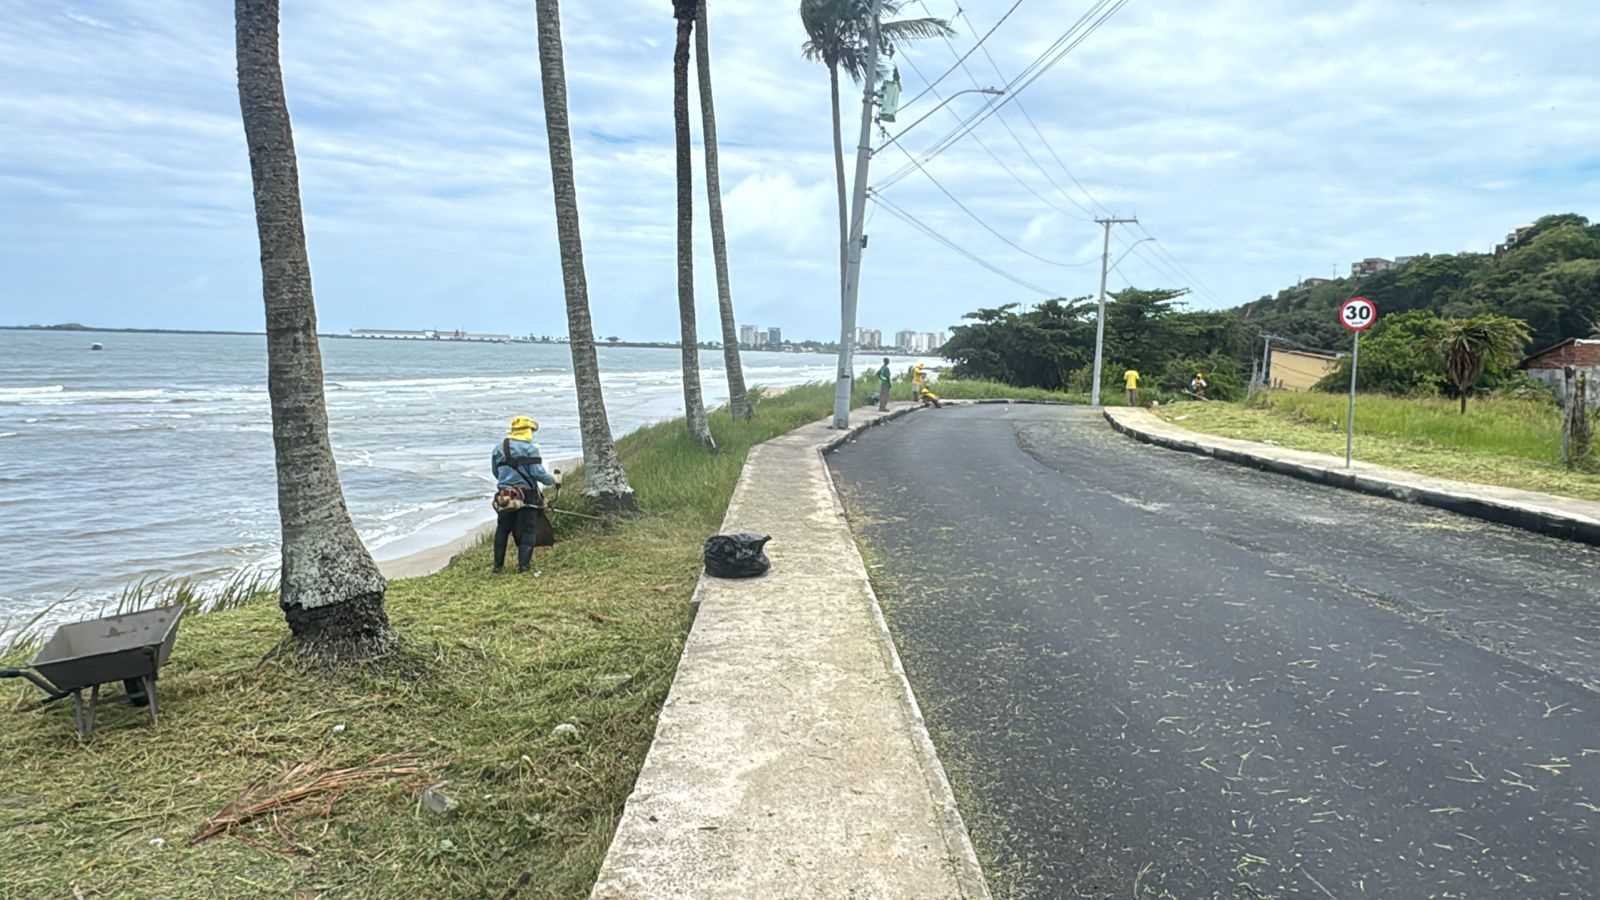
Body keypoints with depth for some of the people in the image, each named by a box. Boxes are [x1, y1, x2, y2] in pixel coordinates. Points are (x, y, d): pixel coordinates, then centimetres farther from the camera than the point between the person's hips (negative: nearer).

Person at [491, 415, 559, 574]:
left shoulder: (499, 448, 7)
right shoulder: (530, 448, -9)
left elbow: (495, 471, 15)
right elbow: (538, 473, -13)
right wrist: (554, 479, 3)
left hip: (504, 496, 5)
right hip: (526, 496, -4)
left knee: (502, 531, 15)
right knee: (527, 531, 5)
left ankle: (498, 566, 19)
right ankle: (524, 564, 0)